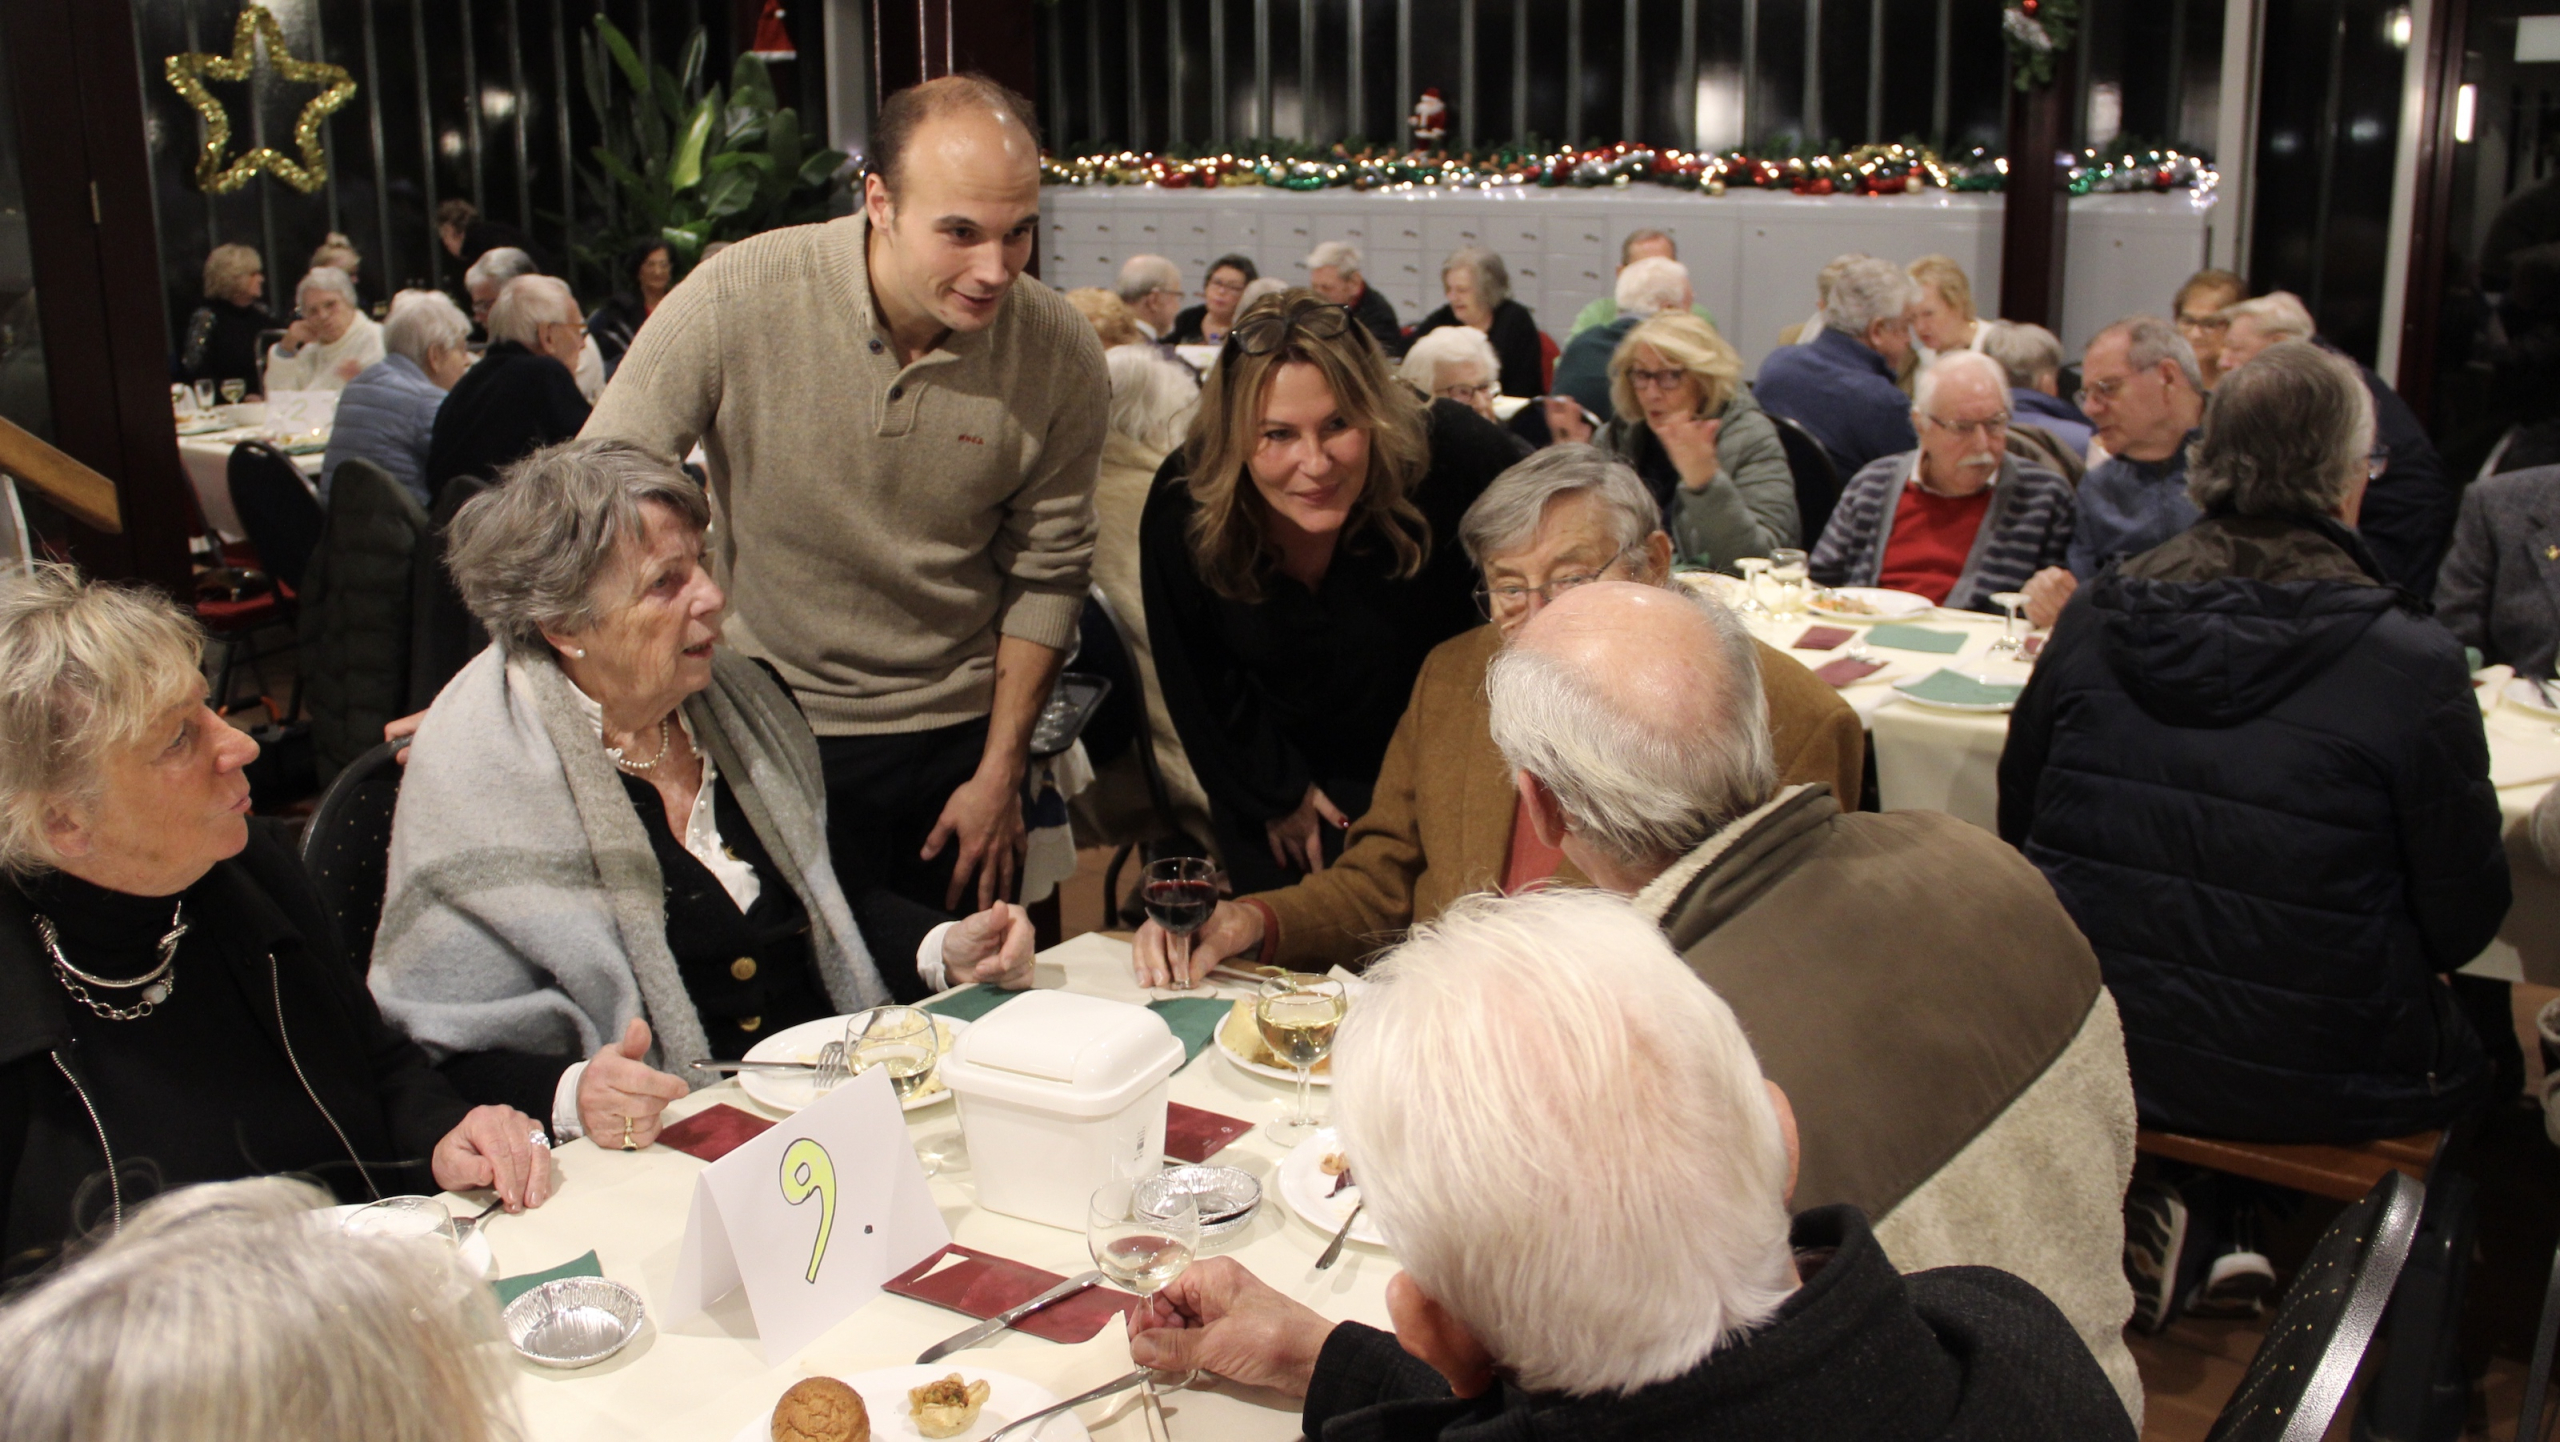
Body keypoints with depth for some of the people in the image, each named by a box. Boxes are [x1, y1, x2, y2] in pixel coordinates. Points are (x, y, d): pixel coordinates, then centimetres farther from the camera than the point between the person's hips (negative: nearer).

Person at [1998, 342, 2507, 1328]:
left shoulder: (2094, 621, -4)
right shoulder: (2411, 664, -16)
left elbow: (2019, 830, 7)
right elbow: (2463, 922, -7)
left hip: (2091, 1051, 4)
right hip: (2311, 1081, -4)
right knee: (2483, 1032, 26)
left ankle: (2175, 1224, 14)